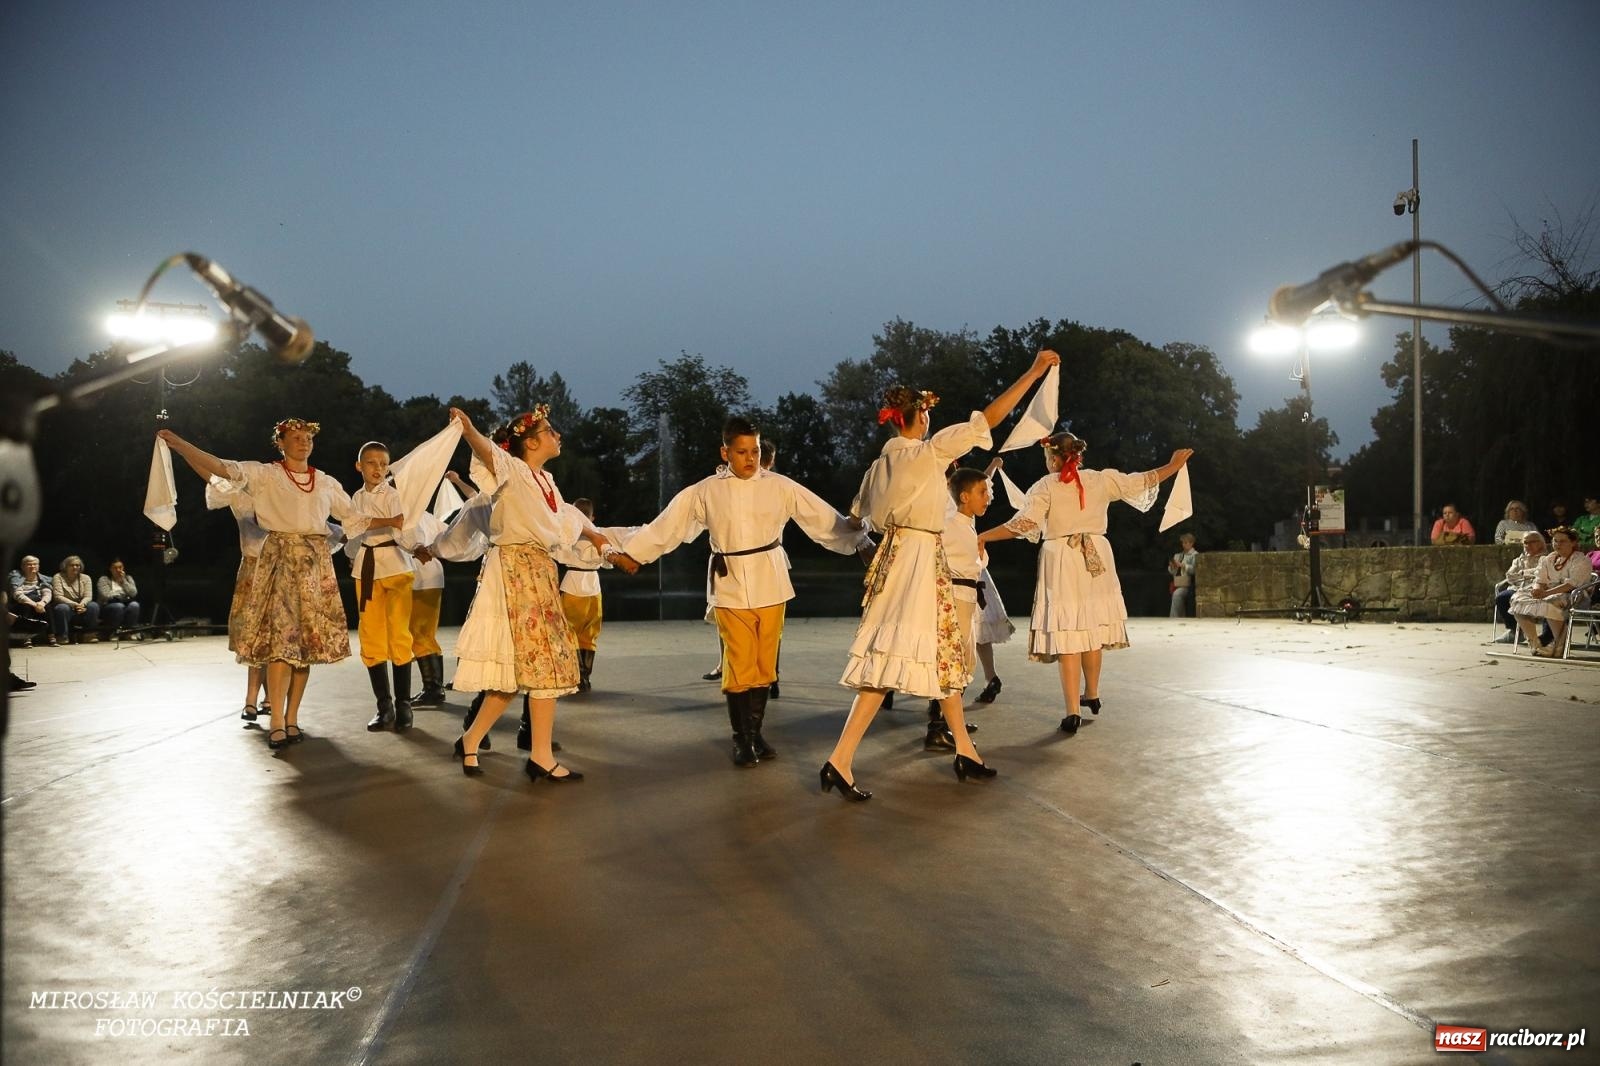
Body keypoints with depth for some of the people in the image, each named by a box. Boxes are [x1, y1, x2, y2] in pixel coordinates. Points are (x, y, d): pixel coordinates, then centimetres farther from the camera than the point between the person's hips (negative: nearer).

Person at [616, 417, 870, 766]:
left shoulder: (780, 487, 0)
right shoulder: (706, 492, 0)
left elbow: (825, 518, 1)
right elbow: (667, 524, 5)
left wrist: (861, 541, -2)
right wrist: (633, 552, 7)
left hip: (771, 586, 1)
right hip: (731, 587, -1)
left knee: (764, 665, 8)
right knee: (739, 667, -2)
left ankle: (755, 733, 24)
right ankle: (741, 738, 13)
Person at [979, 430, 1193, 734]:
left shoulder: (1045, 486, -6)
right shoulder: (1101, 479, 5)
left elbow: (1023, 524, -15)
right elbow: (1141, 482, 14)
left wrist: (980, 537, -12)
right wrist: (1173, 466, 29)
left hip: (1062, 560, -4)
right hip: (1096, 558, 4)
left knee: (1067, 633, -6)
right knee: (1092, 628, 17)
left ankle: (1073, 711, -12)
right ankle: (1092, 695, 33)